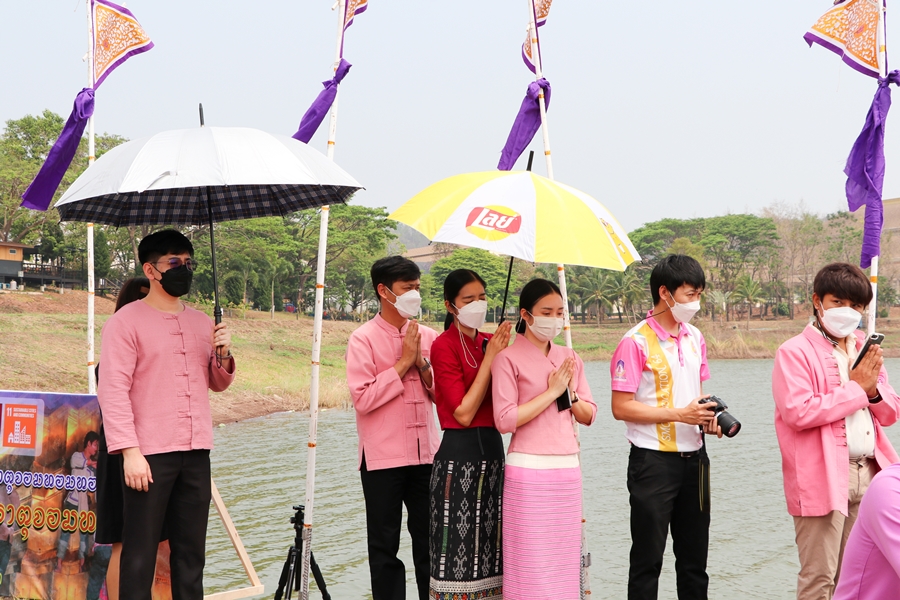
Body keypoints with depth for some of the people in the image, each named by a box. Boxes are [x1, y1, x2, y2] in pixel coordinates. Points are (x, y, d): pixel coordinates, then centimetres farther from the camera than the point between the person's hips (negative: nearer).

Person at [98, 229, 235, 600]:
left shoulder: (201, 322, 15)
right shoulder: (126, 322, -3)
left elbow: (218, 384, 21)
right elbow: (113, 389, -10)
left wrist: (224, 355, -1)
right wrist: (129, 451, -19)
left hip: (196, 454, 6)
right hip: (149, 455, -6)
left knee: (191, 550, 9)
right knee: (140, 552, -2)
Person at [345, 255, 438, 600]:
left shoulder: (428, 337, 8)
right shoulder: (364, 339, -5)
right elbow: (363, 398, -15)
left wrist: (423, 364, -8)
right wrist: (404, 363, -13)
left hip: (425, 455, 4)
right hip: (383, 458, -4)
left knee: (429, 540, 10)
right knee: (385, 546, 6)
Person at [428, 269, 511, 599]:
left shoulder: (489, 342, 10)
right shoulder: (444, 346, -9)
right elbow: (463, 413, -16)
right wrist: (489, 359, -15)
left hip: (493, 448, 7)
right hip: (459, 455, -7)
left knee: (489, 545, 10)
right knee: (458, 550, -3)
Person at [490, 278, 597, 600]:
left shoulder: (570, 358, 13)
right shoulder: (509, 358, -5)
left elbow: (588, 416, 14)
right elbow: (505, 420, -14)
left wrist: (570, 393, -5)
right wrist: (551, 392, -11)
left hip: (568, 468, 5)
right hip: (529, 470, -5)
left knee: (564, 558, 7)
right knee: (531, 562, -4)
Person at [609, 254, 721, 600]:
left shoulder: (695, 338, 10)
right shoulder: (637, 342, -12)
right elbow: (621, 407, -16)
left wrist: (709, 418, -1)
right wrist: (679, 414, -21)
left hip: (693, 459, 7)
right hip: (653, 462, -7)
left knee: (694, 557, 13)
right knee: (648, 558, 1)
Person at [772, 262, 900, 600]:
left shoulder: (864, 351, 16)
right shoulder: (794, 352, -7)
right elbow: (797, 411, -21)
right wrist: (857, 388, -13)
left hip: (868, 473, 7)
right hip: (823, 478, -7)